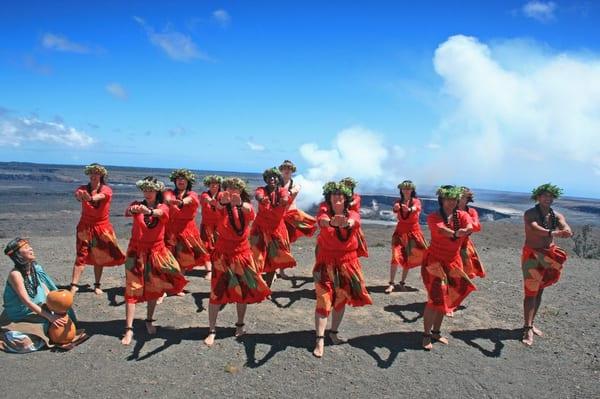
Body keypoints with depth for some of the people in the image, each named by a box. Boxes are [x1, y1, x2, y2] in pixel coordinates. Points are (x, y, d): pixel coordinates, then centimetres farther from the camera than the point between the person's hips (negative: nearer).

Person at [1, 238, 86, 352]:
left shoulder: (35, 268, -2)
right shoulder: (15, 274, -22)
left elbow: (47, 292, 0)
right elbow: (27, 301, -25)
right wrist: (49, 316, -28)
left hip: (37, 312, 6)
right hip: (18, 319, -6)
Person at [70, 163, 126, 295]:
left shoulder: (106, 190, -6)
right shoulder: (83, 188, -3)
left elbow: (101, 196, -30)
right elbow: (77, 194, -27)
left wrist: (91, 198, -54)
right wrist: (79, 195, -53)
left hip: (102, 227, 0)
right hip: (85, 227, 0)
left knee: (99, 257, 7)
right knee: (81, 255, -8)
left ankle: (97, 285, 17)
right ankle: (74, 285, -7)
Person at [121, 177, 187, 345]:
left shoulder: (163, 208, -4)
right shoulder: (137, 205, -2)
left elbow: (159, 213, -30)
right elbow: (127, 212, -25)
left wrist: (149, 211, -54)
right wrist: (132, 210, -51)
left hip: (156, 252, 1)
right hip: (136, 252, -1)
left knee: (153, 288, 11)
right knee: (133, 289, -5)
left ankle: (149, 321, 30)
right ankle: (129, 329, -4)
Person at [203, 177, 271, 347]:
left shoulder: (246, 207, -6)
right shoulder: (223, 206, -8)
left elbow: (249, 210, -31)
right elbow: (218, 205, -34)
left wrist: (239, 203, -56)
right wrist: (222, 200, -60)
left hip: (242, 253, 2)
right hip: (223, 253, -2)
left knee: (243, 291, 11)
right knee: (217, 292, -4)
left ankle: (240, 325, 32)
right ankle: (212, 331, 7)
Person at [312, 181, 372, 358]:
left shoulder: (352, 213, -6)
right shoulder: (324, 211, -9)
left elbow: (354, 221, -31)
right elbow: (322, 220, -34)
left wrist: (346, 223, -57)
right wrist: (332, 222, -60)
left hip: (347, 262, 3)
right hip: (326, 261, -3)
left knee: (341, 299, 13)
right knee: (324, 299, -7)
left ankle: (333, 332, 32)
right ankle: (320, 340, 0)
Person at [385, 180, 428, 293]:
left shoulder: (416, 201, -3)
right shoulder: (398, 202, 1)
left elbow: (415, 208, -28)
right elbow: (394, 210, -23)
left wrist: (409, 209, -53)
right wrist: (396, 207, -49)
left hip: (413, 231, 0)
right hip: (400, 231, 0)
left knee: (408, 258, 6)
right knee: (396, 256, -13)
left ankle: (402, 282, 21)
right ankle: (391, 283, -11)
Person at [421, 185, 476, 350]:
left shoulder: (462, 215, -1)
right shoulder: (433, 217, -11)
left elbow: (470, 227, -24)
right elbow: (440, 229, -33)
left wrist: (465, 230, -48)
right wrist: (456, 234, -53)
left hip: (453, 262, 5)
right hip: (435, 261, -5)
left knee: (446, 299, 12)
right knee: (435, 298, -10)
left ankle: (436, 332, 29)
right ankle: (426, 335, 5)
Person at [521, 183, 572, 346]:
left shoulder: (557, 216, 3)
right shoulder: (530, 214, -12)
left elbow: (567, 230, -16)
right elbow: (535, 228, -32)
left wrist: (566, 232, -42)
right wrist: (554, 233, -50)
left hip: (549, 255, 6)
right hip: (532, 255, -5)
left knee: (539, 291, 12)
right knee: (531, 292, -9)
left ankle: (530, 324, 24)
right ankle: (528, 329, -8)